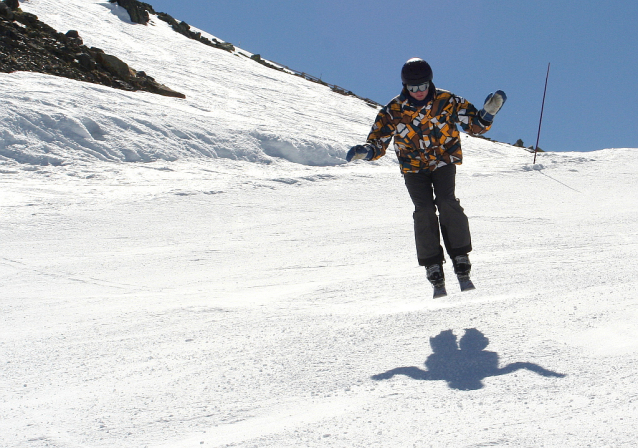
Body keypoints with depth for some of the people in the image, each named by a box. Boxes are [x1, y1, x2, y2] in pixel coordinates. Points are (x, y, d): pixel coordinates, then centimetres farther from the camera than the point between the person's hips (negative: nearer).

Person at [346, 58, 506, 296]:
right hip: (414, 168, 1)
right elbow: (378, 143, -4)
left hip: (443, 162, -1)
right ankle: (434, 269, -13)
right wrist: (366, 150, -26)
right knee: (424, 211, -16)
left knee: (447, 203, -23)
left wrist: (488, 113, -19)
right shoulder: (393, 110, -8)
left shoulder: (446, 101, -8)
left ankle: (461, 260, -17)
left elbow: (474, 124, 0)